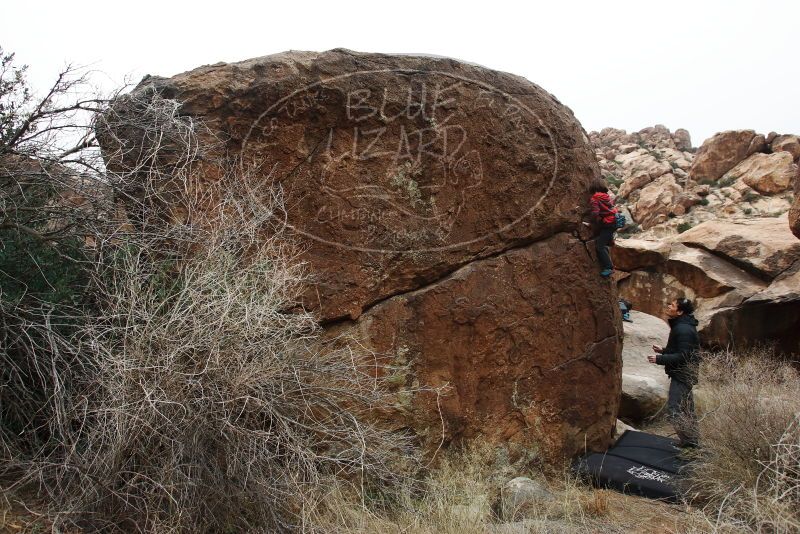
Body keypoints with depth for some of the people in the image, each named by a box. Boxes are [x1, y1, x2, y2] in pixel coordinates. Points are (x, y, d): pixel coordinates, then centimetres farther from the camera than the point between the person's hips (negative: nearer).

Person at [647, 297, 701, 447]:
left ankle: (690, 441, -6)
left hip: (682, 374, -11)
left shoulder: (684, 330, -21)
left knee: (674, 410, -12)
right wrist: (663, 351, 13)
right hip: (682, 374, 11)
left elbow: (683, 356, -25)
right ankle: (691, 441, 27)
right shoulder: (680, 326, 13)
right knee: (686, 409, 17)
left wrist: (660, 359, -22)